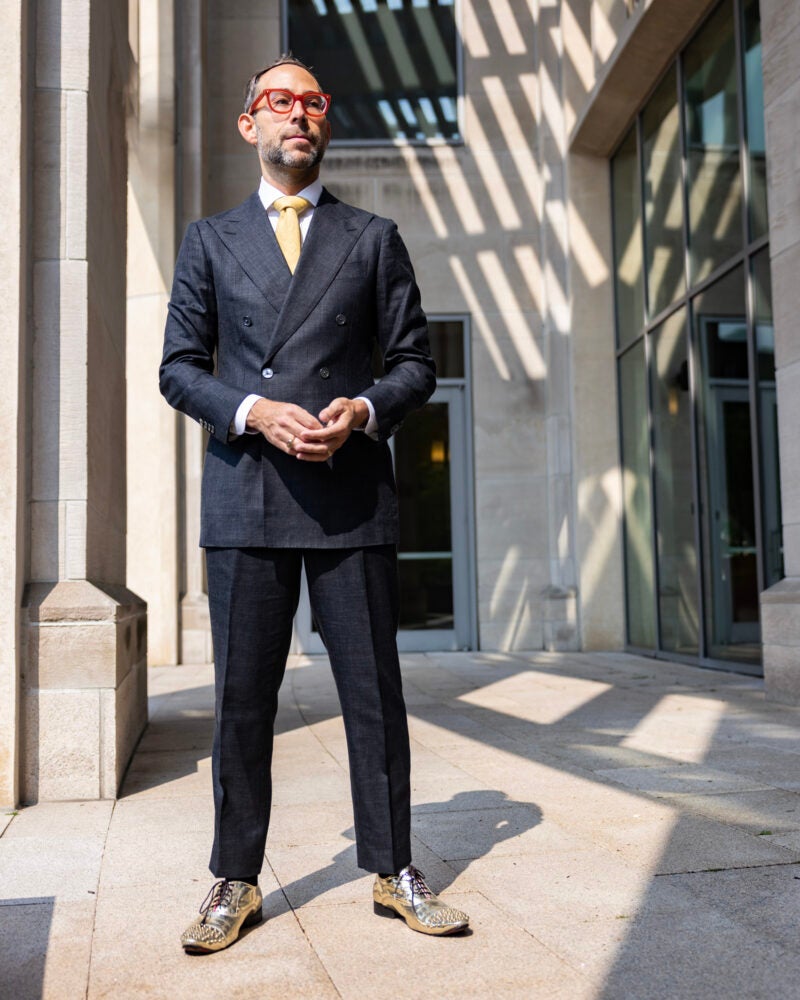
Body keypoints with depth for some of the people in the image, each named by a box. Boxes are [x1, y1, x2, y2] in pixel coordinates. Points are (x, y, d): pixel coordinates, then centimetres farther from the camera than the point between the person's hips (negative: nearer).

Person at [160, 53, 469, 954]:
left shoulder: (374, 238, 15)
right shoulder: (210, 241, 15)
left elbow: (414, 361, 11)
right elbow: (180, 367, 8)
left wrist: (363, 409, -10)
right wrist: (252, 412, -10)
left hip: (352, 493, 0)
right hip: (245, 498, 0)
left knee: (374, 692, 3)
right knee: (242, 699, 4)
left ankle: (393, 872, 17)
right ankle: (235, 883, 16)